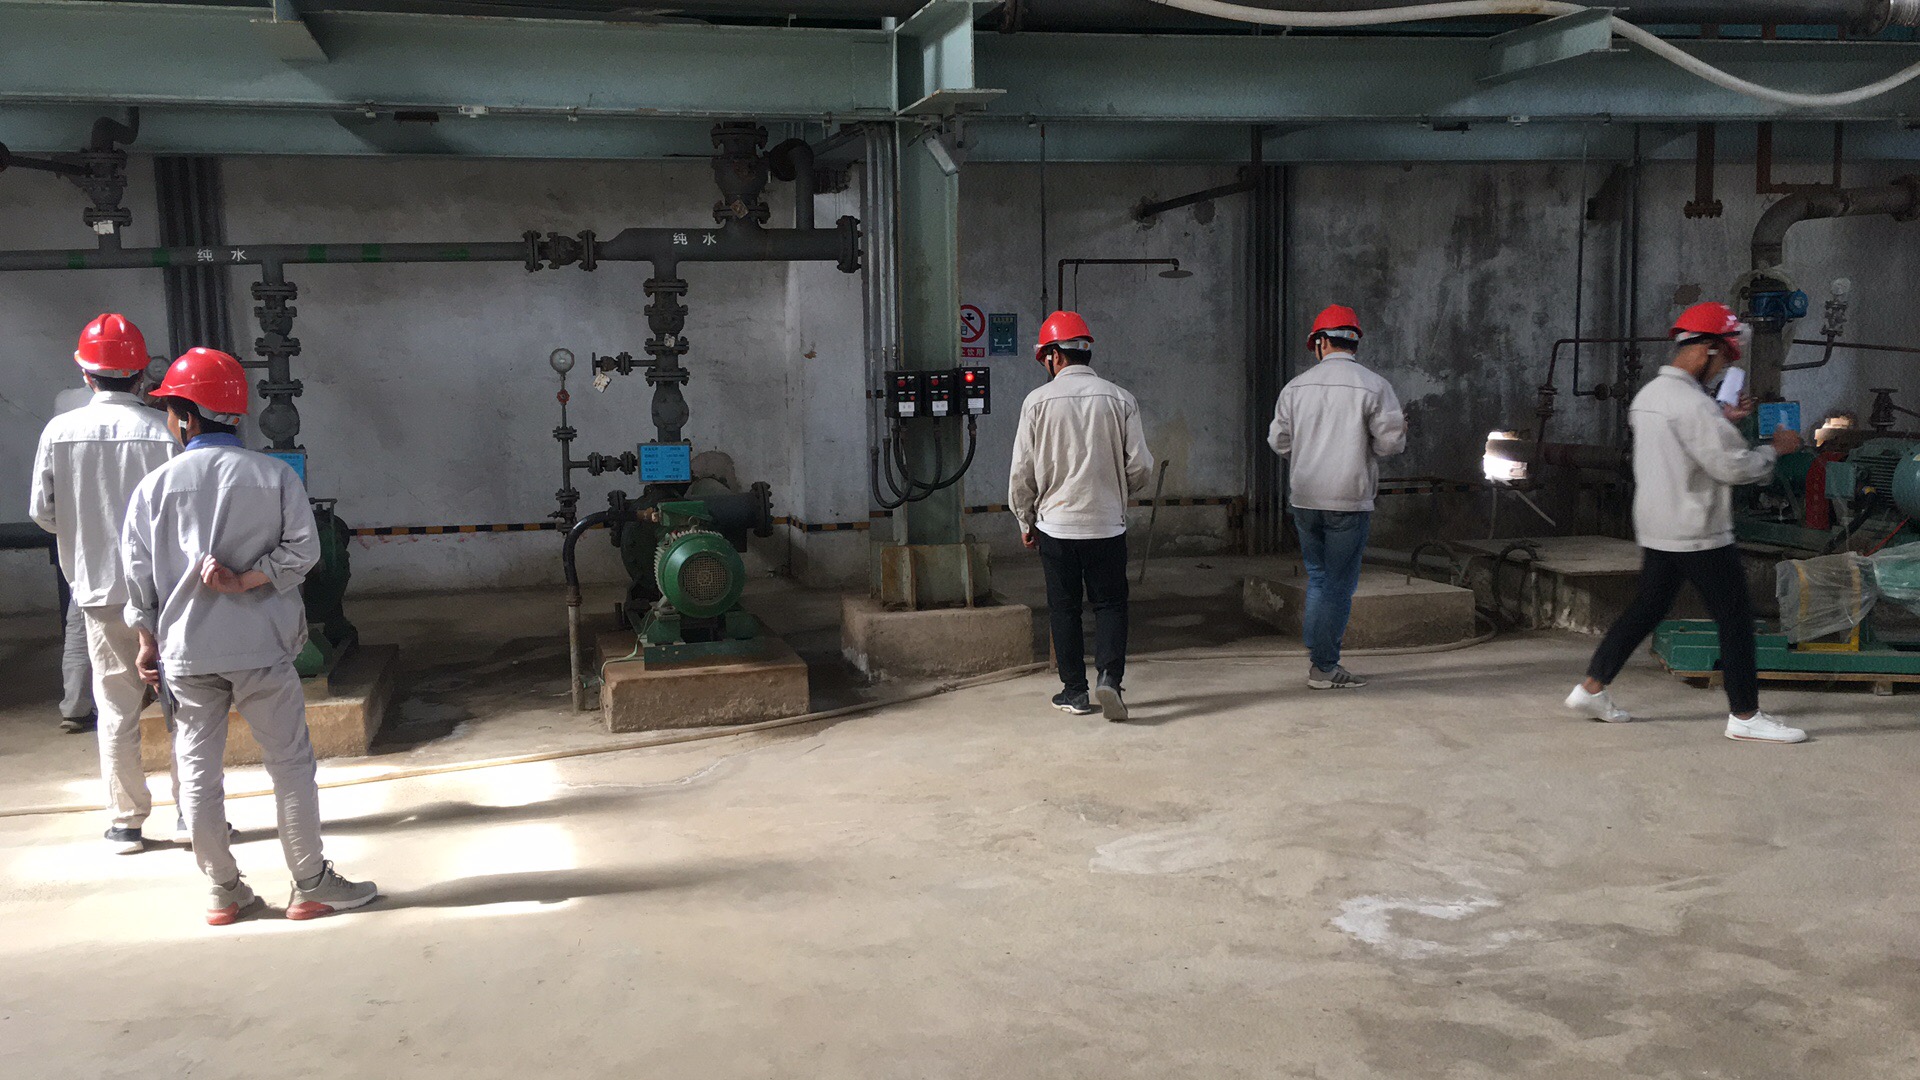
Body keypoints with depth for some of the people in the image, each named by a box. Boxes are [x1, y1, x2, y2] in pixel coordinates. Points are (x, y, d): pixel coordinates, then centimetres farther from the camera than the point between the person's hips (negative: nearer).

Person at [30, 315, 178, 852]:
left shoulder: (60, 431, -5)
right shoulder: (163, 431, -12)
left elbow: (42, 512, 2)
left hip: (99, 588, 1)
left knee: (117, 710, 10)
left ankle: (127, 822, 16)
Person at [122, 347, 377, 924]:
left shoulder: (155, 485, 0)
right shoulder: (274, 475, -2)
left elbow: (138, 572, 3)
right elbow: (302, 549, -10)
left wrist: (148, 641, 11)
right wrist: (245, 581, -9)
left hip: (186, 651, 1)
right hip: (260, 645, -1)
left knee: (198, 772, 12)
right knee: (290, 764, 7)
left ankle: (224, 891, 19)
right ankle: (311, 885, 12)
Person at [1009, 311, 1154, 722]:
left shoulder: (1038, 402, -6)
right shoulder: (1119, 399, -3)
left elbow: (1022, 471, -3)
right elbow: (1140, 466, -1)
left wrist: (1025, 521, 10)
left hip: (1056, 523, -1)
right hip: (1107, 523, 1)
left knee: (1064, 608, 10)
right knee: (1110, 603, 11)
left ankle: (1074, 691, 15)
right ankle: (1109, 676, -7)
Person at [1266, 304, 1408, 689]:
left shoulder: (1296, 386, 4)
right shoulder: (1373, 386, -7)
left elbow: (1278, 440, 8)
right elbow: (1391, 442, -9)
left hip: (1304, 497, 4)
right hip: (1349, 499, -4)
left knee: (1318, 576, 18)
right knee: (1339, 583, 3)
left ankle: (1317, 651, 20)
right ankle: (1324, 667, 8)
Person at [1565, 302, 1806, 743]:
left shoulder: (1647, 394, 8)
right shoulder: (1692, 403, -20)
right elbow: (1733, 466, -20)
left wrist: (1722, 420, 17)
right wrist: (1775, 448, -5)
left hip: (1655, 529, 9)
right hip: (1698, 534, -9)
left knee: (1646, 608, 17)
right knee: (1735, 617, 2)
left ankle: (1591, 689, 18)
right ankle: (1745, 716, 9)